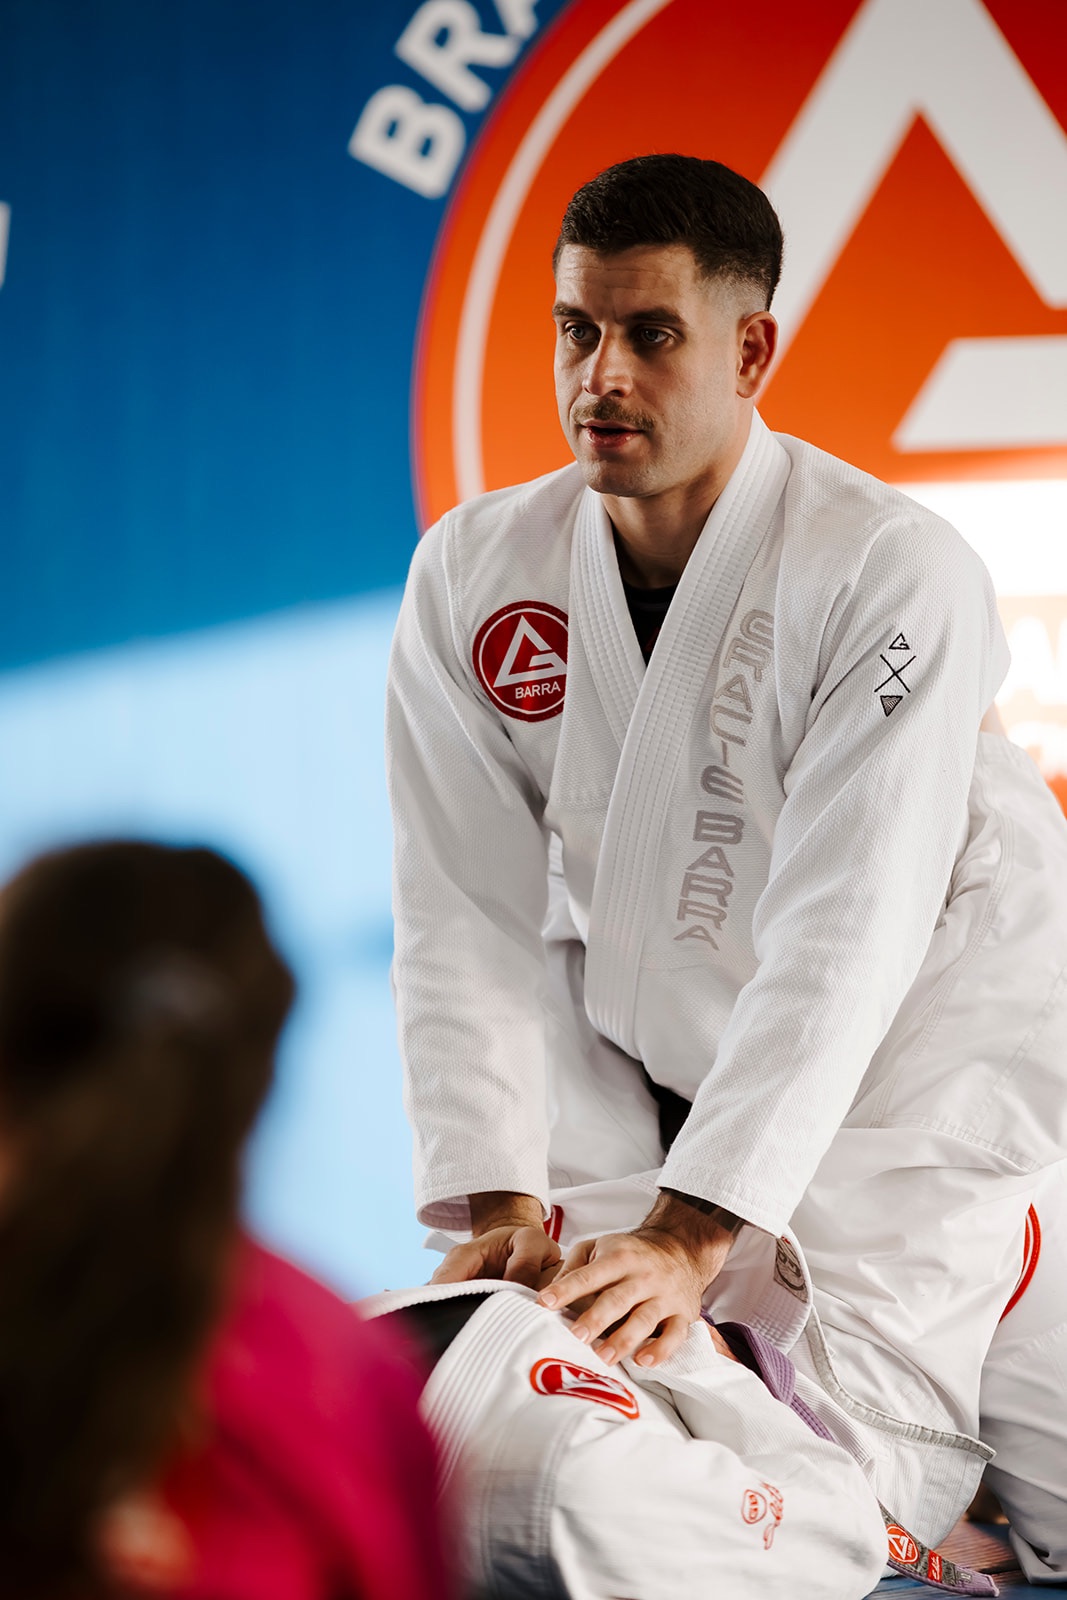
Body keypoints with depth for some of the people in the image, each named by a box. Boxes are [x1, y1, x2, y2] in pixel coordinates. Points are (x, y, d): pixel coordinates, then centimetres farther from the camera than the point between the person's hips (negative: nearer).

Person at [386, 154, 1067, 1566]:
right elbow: (474, 919, -10)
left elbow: (842, 941, -29)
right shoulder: (470, 577, -9)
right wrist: (503, 1200, -21)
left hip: (905, 1064, -4)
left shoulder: (898, 577, -23)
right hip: (652, 1068, 5)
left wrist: (690, 1232, -36)